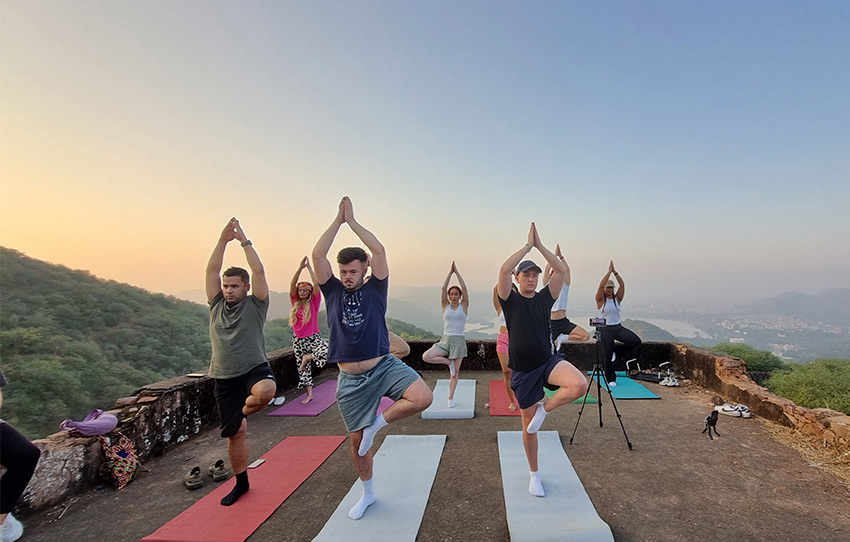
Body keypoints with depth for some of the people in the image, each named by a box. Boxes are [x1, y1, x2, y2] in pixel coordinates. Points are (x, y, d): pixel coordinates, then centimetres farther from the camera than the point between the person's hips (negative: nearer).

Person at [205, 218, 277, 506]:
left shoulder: (255, 305, -1)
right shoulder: (216, 305, 9)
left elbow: (258, 271, -12)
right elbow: (211, 270, 1)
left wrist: (244, 240, -10)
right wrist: (223, 239, -6)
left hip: (254, 369, -4)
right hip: (224, 378, 4)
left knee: (265, 390, -39)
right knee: (234, 432, 9)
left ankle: (245, 410, -3)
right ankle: (241, 482, 31)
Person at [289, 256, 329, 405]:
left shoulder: (314, 302, -2)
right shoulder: (295, 302, 5)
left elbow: (316, 284, -14)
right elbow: (292, 284, -8)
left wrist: (309, 267, -14)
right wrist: (300, 267, -17)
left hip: (313, 337, -3)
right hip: (298, 340, 3)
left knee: (328, 352, -30)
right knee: (303, 368, 7)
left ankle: (308, 357, -4)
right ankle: (309, 394, 21)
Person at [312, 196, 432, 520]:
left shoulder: (375, 290, -2)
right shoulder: (333, 292, 3)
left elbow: (379, 250, -14)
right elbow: (317, 255, -9)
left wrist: (352, 221, -8)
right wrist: (338, 220, -9)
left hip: (384, 367, -1)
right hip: (350, 379, 2)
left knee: (423, 398, -26)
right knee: (356, 438, 12)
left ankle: (377, 423, 0)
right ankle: (367, 493, 37)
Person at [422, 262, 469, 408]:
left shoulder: (464, 306, 3)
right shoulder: (445, 306, 5)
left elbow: (464, 288, -6)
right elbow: (443, 288, -4)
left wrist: (457, 271, -6)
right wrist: (450, 272, -6)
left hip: (459, 340, -1)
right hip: (445, 339, 1)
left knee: (454, 373, 4)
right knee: (426, 357, -19)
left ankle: (451, 398, 20)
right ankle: (448, 362, 3)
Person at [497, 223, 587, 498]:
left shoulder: (545, 298, 5)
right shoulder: (510, 300, -2)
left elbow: (561, 270, -5)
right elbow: (504, 270, -19)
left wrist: (540, 245, -8)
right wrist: (527, 245, -13)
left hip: (548, 361, 2)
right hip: (523, 370, -2)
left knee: (579, 384, -30)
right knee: (528, 425, 8)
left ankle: (544, 409, -1)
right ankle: (534, 475, 31)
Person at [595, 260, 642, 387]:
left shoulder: (617, 299, 7)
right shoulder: (601, 300, -4)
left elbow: (622, 285, -4)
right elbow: (601, 285, -19)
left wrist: (615, 272, -12)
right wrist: (609, 271, -19)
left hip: (618, 327, 4)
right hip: (605, 329, -4)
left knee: (636, 341, -16)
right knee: (607, 356, -2)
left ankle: (617, 352, 7)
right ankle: (611, 379, 14)